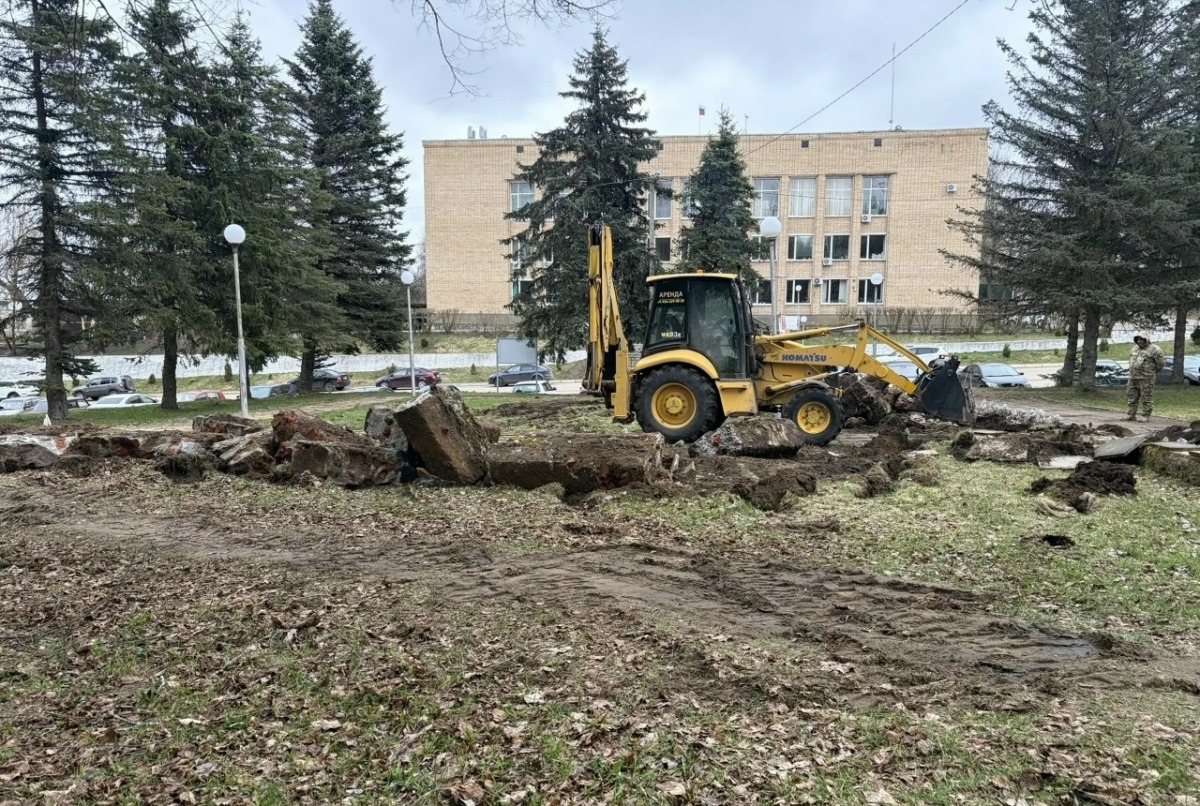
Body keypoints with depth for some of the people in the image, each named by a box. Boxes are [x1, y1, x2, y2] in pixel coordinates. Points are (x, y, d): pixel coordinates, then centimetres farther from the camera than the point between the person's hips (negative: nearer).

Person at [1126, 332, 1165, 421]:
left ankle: (1146, 416, 2)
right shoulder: (1135, 348, 15)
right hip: (1133, 377, 8)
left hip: (1146, 378, -8)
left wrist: (1153, 371, 7)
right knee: (1131, 397, 9)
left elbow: (1161, 363, -5)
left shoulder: (1153, 349, -8)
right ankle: (1131, 416, 16)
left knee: (1146, 398, -3)